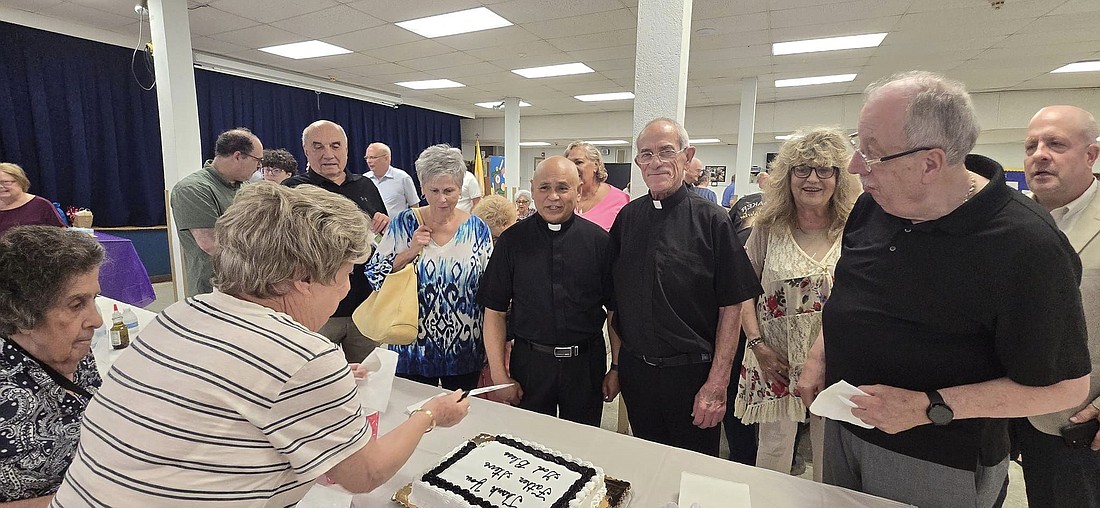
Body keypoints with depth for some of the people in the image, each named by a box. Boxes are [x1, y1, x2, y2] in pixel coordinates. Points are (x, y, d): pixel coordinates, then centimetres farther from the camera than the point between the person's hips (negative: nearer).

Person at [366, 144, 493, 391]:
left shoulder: (477, 229, -3)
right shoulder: (404, 223, -5)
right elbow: (375, 276, -2)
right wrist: (410, 252, -16)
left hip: (464, 350, 1)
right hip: (413, 349, 0)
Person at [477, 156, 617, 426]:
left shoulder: (599, 240, -4)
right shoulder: (512, 241, -4)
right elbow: (495, 311, -3)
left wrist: (617, 368, -1)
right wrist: (499, 375, -5)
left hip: (587, 363, 1)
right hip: (530, 362, 0)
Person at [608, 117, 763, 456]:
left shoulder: (711, 219, -10)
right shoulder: (627, 218, 2)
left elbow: (731, 306, -10)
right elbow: (615, 299, 6)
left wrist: (717, 384, -13)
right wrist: (617, 364, 5)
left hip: (691, 373, -3)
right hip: (635, 369, 4)